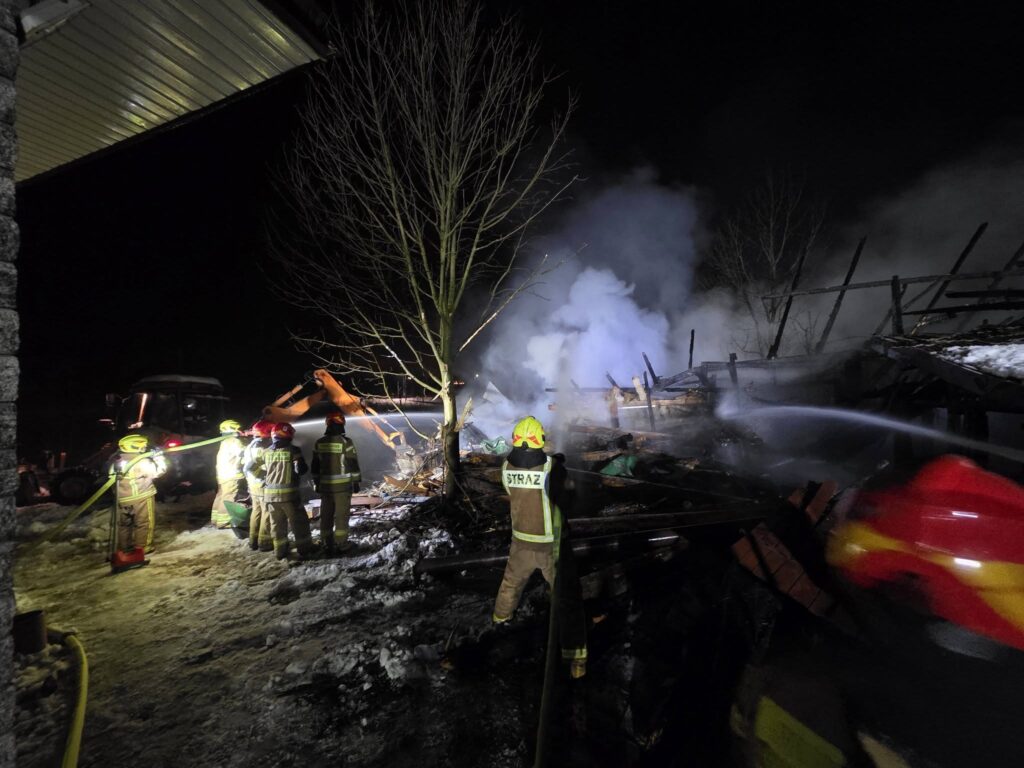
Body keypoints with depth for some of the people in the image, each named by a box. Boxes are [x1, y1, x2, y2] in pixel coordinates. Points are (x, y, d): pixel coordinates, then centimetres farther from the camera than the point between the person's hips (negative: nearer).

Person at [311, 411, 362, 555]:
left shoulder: (319, 443, 3)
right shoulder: (346, 442, -11)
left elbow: (314, 465, 9)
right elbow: (353, 464, -8)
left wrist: (316, 482, 18)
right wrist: (356, 482, 0)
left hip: (325, 485, 4)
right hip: (343, 485, -4)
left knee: (326, 516, 11)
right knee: (341, 515, 5)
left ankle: (327, 545, 16)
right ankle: (341, 544, 9)